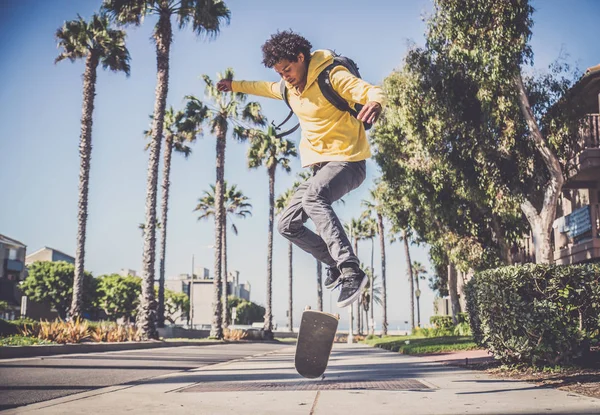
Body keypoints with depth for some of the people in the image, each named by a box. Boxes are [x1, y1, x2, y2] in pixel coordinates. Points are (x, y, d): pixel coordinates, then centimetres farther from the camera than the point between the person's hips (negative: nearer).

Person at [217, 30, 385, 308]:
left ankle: (351, 271, -41)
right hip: (320, 168, 9)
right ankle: (336, 263, 17)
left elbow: (373, 92, -27)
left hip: (348, 161, -9)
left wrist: (374, 103, -50)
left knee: (313, 197, -38)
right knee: (288, 225, 6)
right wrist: (235, 85, 44)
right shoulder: (289, 89, 11)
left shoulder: (333, 77, -13)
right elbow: (266, 88, 36)